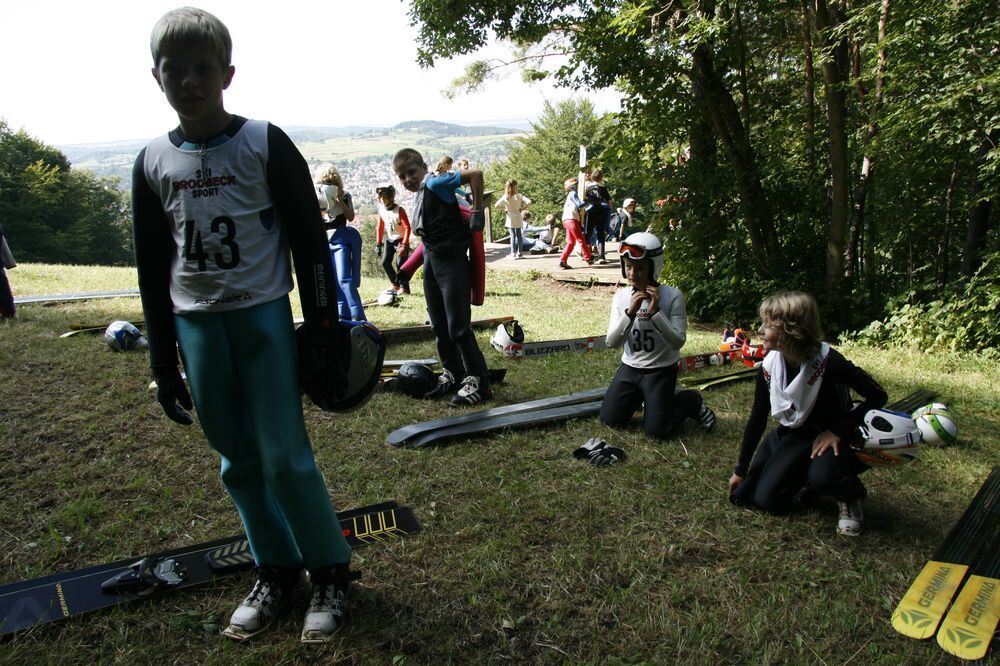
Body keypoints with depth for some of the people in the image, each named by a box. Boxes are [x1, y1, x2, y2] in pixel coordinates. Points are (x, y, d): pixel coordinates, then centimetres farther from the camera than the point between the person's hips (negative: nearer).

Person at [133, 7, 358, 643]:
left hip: (263, 315, -4)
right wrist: (163, 363, 9)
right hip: (196, 326, 4)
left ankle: (331, 572, 14)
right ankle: (277, 571, 27)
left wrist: (325, 327, -7)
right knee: (238, 461, 10)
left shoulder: (265, 144, -4)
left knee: (284, 456, -5)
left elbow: (310, 242, -3)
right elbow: (153, 268, 10)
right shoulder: (153, 162, 6)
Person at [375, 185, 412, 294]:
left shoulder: (399, 210, -22)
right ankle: (395, 284, 17)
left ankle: (404, 287, -1)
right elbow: (379, 227, 6)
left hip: (401, 239, -6)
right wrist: (378, 243, 3)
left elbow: (407, 227, -22)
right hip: (389, 239, 6)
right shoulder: (381, 209, -4)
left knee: (400, 264, -12)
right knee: (385, 262, 3)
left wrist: (404, 244, -27)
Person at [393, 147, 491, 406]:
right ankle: (452, 374, 29)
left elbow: (475, 174, -19)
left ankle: (478, 382, 2)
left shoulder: (434, 184, -11)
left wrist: (477, 211, -16)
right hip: (431, 263, 9)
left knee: (458, 326, -7)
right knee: (439, 325, 15)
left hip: (453, 263, -9)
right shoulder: (419, 197, 13)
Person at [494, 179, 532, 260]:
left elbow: (497, 205, -14)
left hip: (510, 218, -1)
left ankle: (513, 253, 0)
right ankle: (519, 253, 15)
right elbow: (529, 202, -18)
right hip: (518, 217, 1)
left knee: (513, 236, 2)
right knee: (519, 235, 11)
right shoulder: (519, 195, -10)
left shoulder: (505, 197, -9)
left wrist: (504, 210, -3)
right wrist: (522, 208, -6)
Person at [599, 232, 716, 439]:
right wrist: (630, 312, -24)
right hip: (629, 368, 4)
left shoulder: (672, 296, -16)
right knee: (609, 419, 1)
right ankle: (638, 397, 30)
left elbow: (678, 342, -18)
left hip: (661, 370, -4)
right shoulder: (621, 296, -5)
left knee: (656, 430, -9)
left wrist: (655, 312, -28)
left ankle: (691, 401, 19)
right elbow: (612, 342, -10)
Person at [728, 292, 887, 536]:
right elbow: (757, 420, -3)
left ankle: (852, 494, 0)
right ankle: (807, 477, 21)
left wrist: (836, 431, -26)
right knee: (764, 499, -7)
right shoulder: (770, 367, -13)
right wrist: (740, 471, 2)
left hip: (835, 436, -4)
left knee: (821, 475, -36)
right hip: (794, 435, 5)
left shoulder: (828, 361, -28)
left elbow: (877, 396, -18)